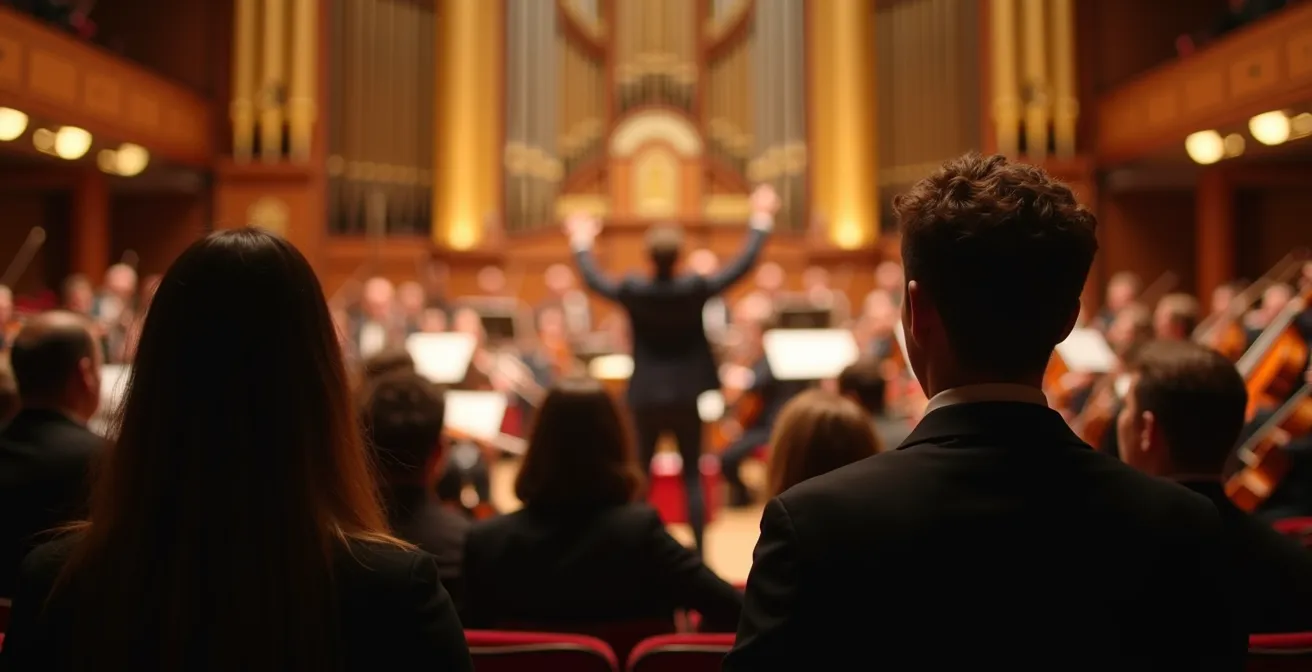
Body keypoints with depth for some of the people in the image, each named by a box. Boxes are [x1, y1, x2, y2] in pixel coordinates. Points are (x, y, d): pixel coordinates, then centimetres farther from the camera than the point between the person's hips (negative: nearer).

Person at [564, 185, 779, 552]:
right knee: (693, 477, 9)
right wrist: (761, 221, 8)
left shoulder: (632, 291, -11)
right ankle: (698, 553, 7)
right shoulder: (696, 288, -12)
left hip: (645, 397, 0)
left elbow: (593, 280, 8)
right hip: (686, 395, 0)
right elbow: (743, 264, -3)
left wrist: (581, 242, 23)